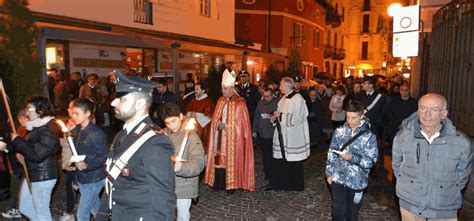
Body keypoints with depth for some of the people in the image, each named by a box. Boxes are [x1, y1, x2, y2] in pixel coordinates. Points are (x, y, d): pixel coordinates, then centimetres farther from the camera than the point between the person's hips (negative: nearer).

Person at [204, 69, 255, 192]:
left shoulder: (239, 103, -9)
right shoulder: (220, 101, 8)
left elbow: (242, 123, -9)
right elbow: (215, 118, 12)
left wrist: (226, 126, -14)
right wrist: (218, 124, -10)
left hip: (233, 138, -5)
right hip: (220, 137, 5)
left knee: (231, 159, -1)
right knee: (219, 158, 6)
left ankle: (231, 184, 10)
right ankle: (219, 183, 16)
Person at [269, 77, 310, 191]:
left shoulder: (298, 99, -17)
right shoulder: (284, 98, 9)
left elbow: (295, 118, -23)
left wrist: (280, 115, -16)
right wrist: (275, 118, 0)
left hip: (293, 137, -8)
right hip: (282, 135, 8)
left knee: (294, 161, 5)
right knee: (280, 159, 13)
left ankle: (296, 185, 21)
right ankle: (280, 183, 25)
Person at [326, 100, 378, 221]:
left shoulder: (369, 136, -12)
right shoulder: (339, 131, -5)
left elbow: (371, 161, -13)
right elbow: (332, 153, 4)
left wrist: (352, 158, -27)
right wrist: (329, 173, 3)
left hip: (356, 181, -1)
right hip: (338, 178, 1)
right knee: (338, 210, 5)